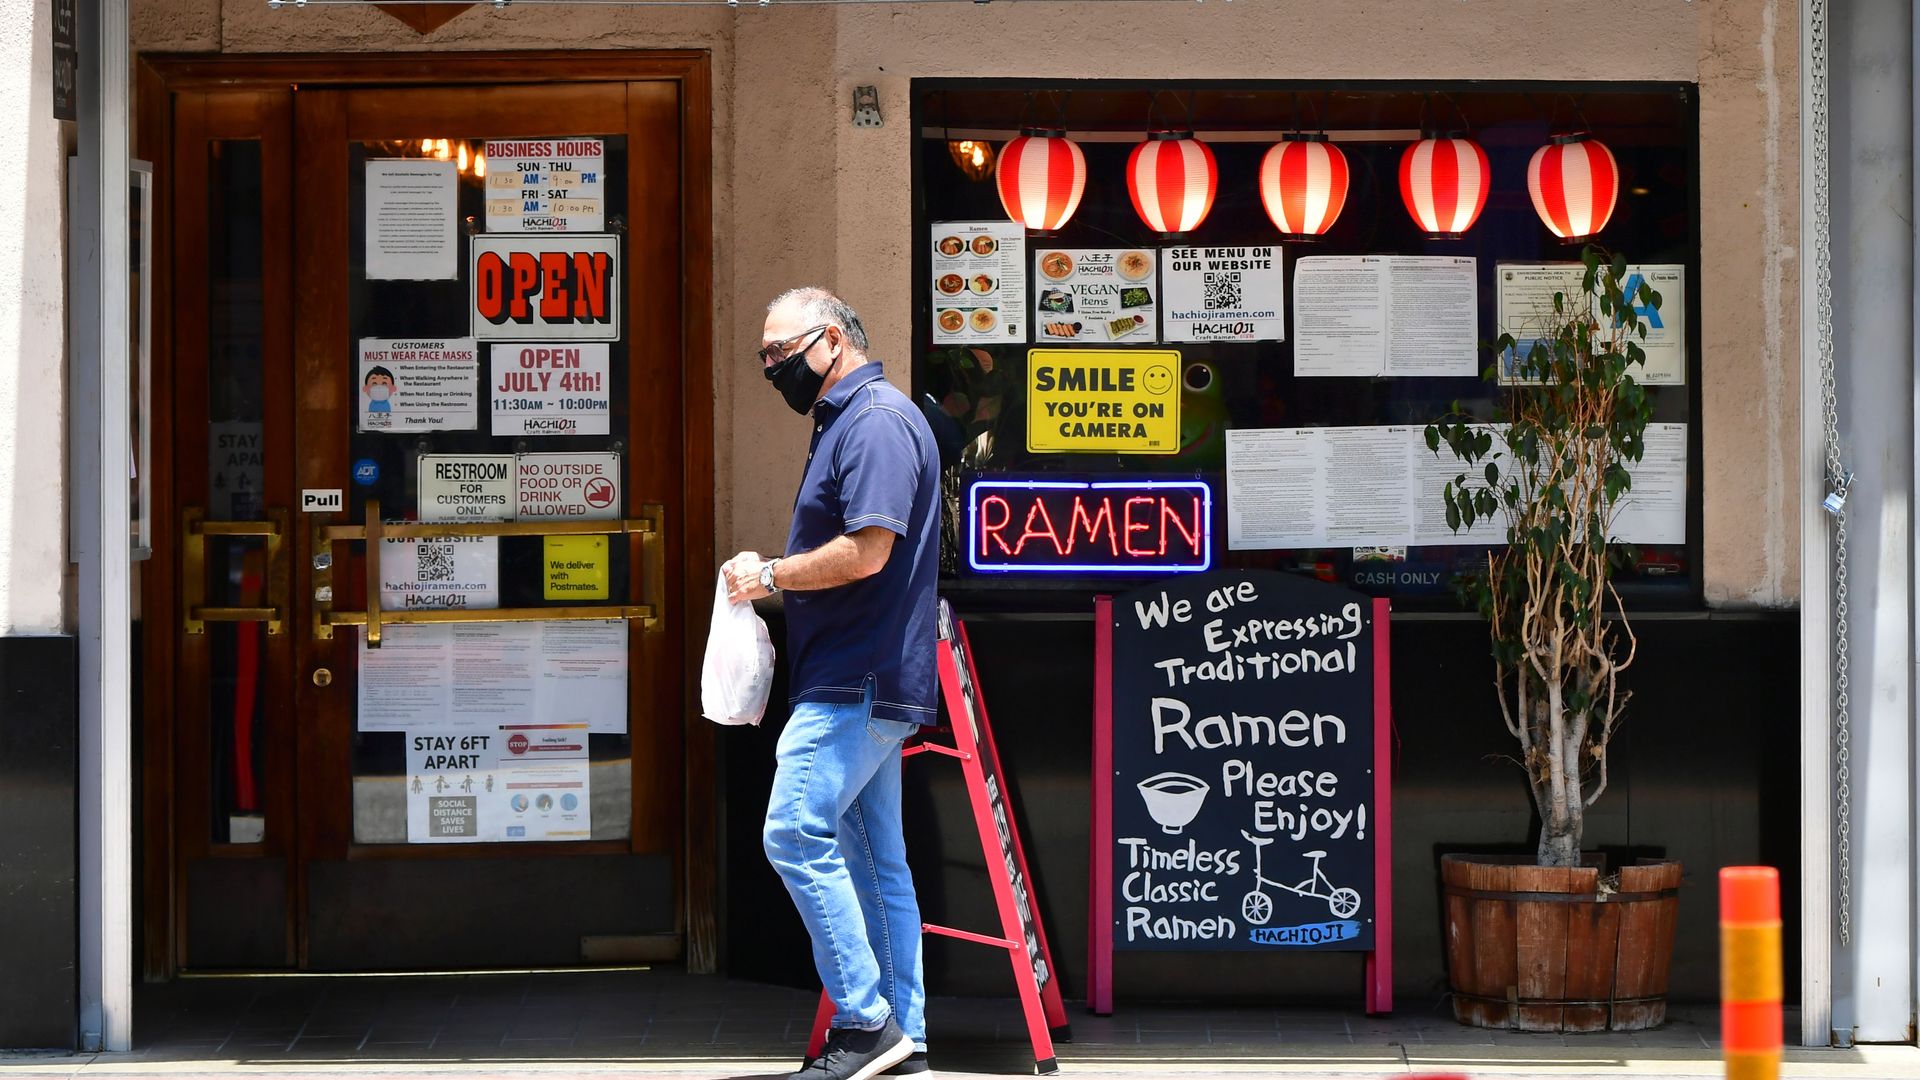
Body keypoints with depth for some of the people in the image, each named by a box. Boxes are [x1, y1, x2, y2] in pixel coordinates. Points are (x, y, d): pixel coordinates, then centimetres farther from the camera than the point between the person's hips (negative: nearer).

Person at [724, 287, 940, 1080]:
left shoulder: (876, 421, -13)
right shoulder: (846, 421, 21)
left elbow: (865, 552, -23)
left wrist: (769, 575, -10)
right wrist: (774, 581, 12)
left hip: (856, 682, -11)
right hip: (865, 684, 11)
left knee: (797, 834, -14)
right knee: (873, 858, 10)